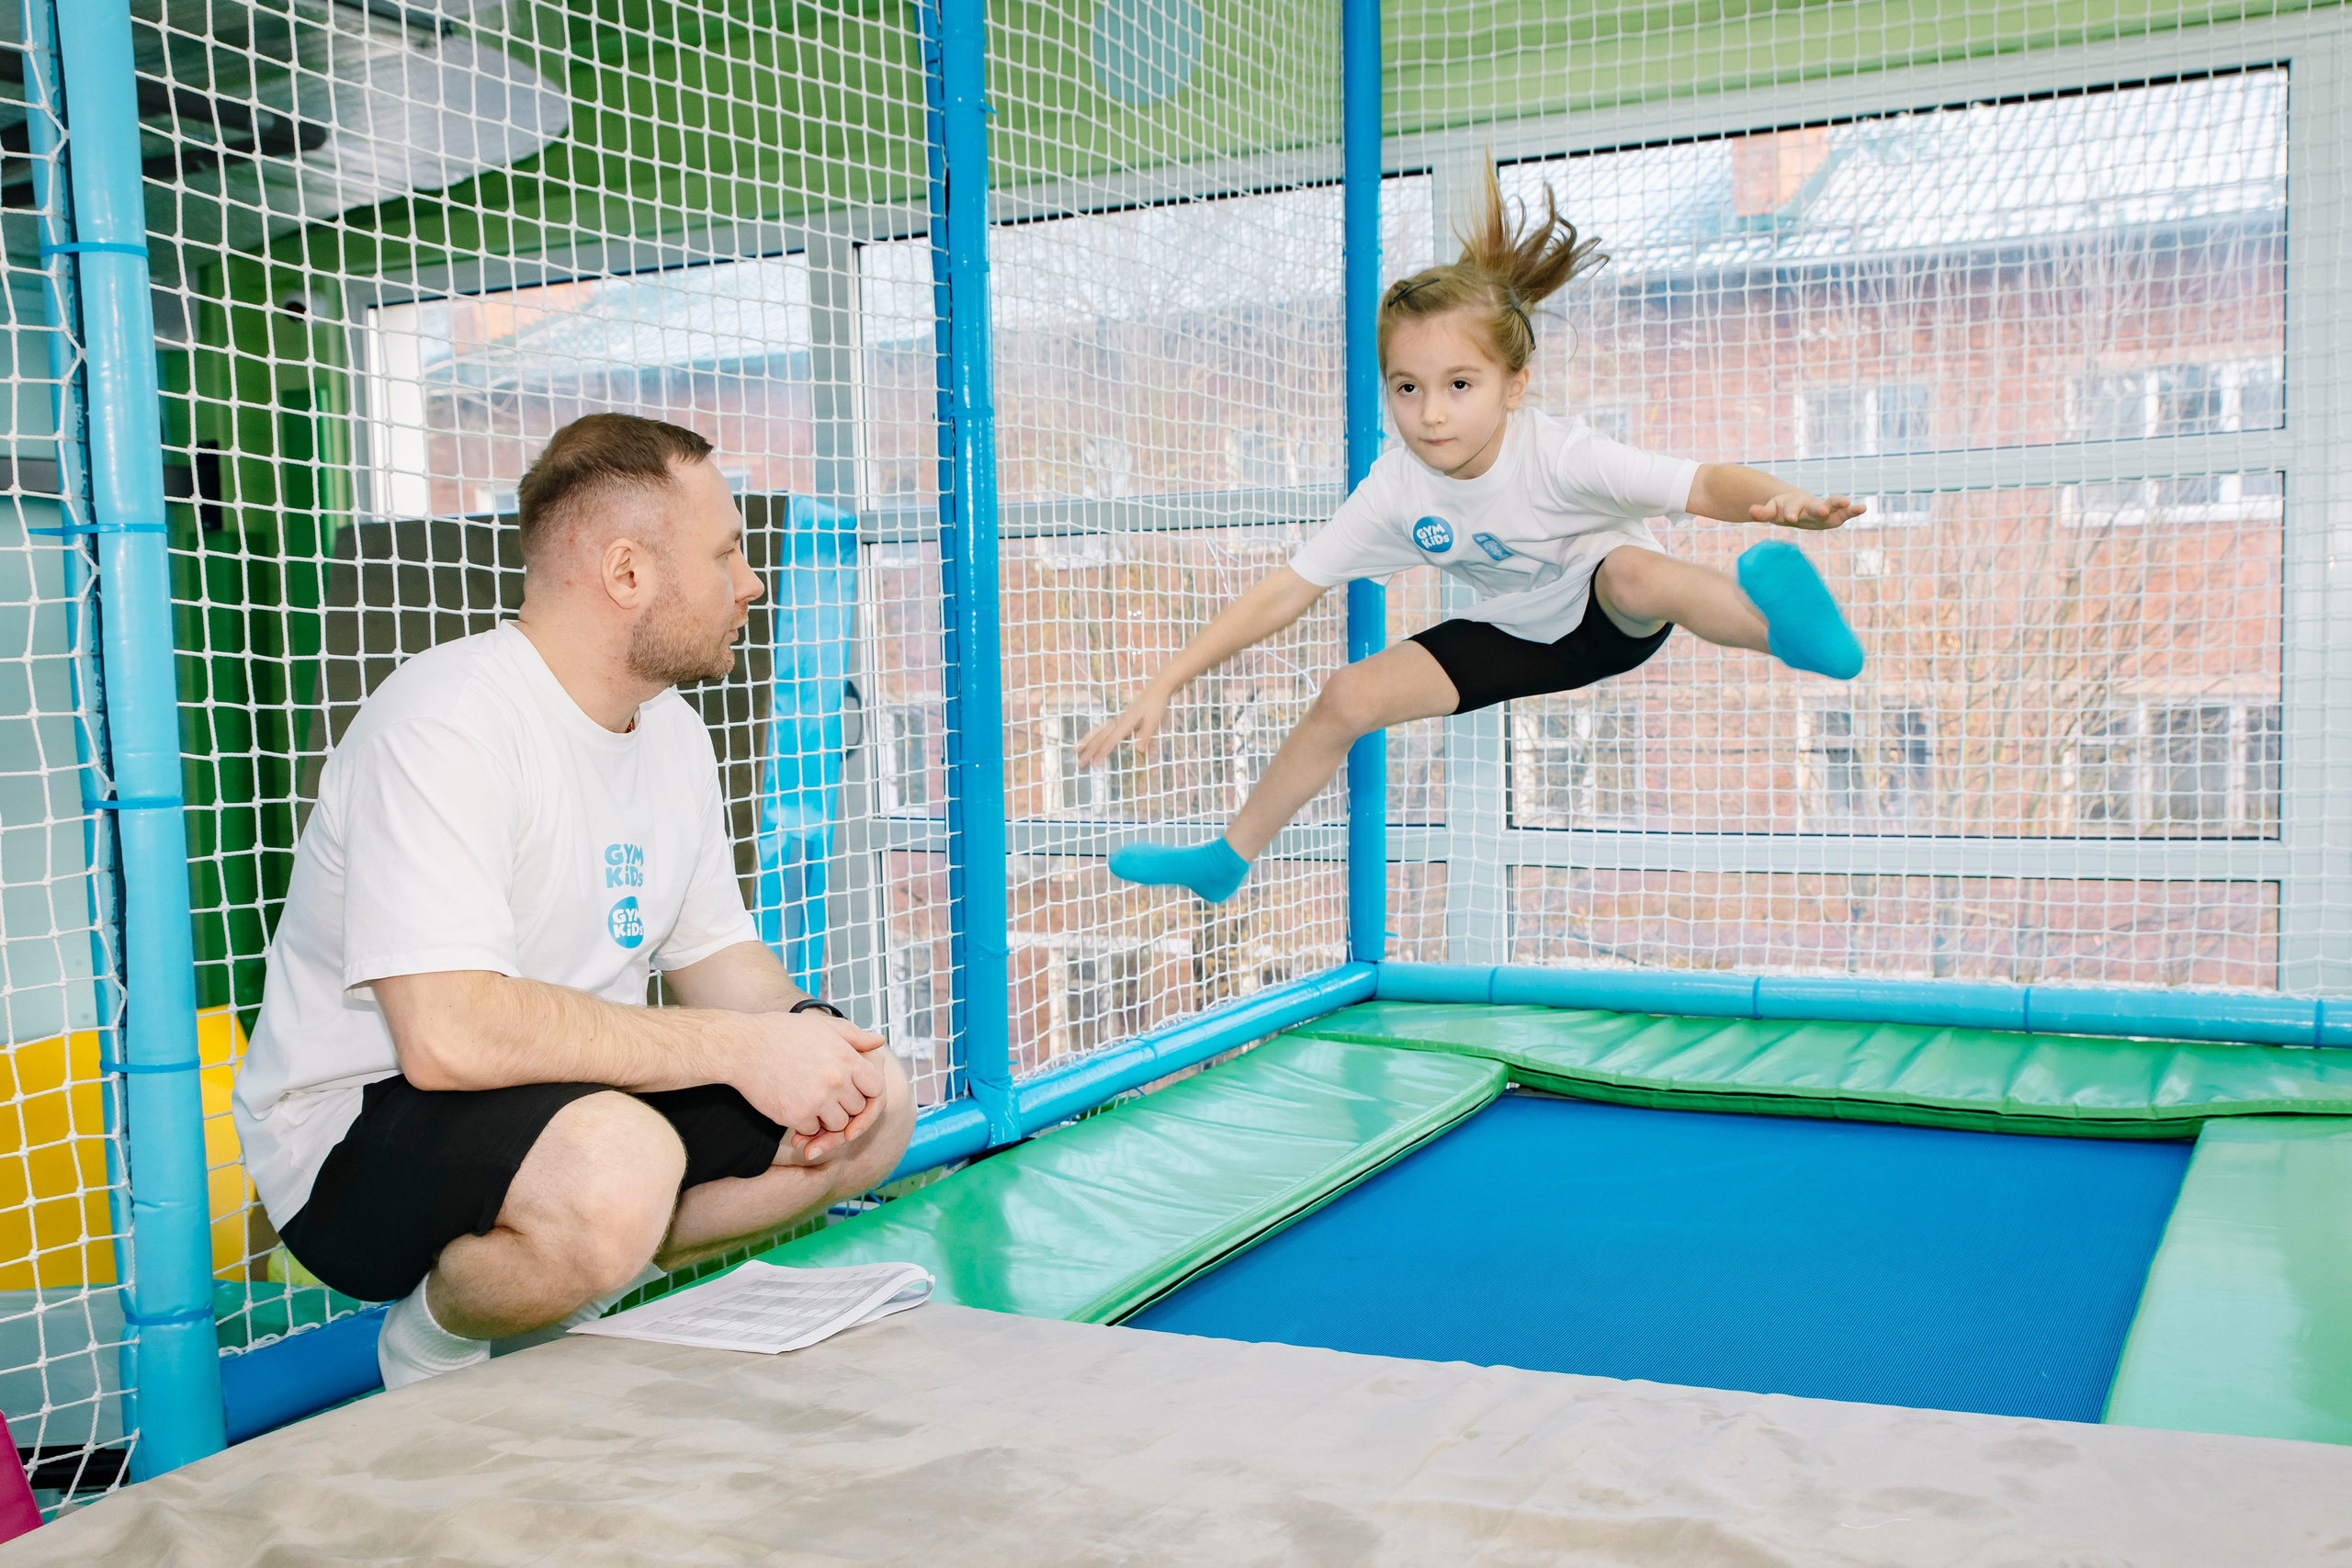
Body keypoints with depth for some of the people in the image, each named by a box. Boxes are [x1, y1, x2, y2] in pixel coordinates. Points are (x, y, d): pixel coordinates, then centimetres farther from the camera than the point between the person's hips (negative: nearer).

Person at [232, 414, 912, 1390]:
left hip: (578, 1095, 9)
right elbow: (449, 1033, -33)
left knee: (872, 1103, -2)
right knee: (616, 1168, -38)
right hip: (359, 1133, -8)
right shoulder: (448, 722, -23)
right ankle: (434, 1342, -5)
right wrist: (742, 1045, -27)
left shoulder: (672, 728, 6)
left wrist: (813, 1033, -11)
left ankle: (576, 1293, 5)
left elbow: (716, 953, 12)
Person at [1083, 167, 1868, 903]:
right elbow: (1286, 592, -17)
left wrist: (1783, 502, -63)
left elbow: (1706, 483, -38)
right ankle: (1229, 857, 12)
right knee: (1347, 698, -5)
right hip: (1519, 639, 4)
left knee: (1632, 568, -41)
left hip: (1615, 618, -4)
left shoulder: (1559, 454, -33)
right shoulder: (1395, 489, -21)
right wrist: (1161, 688, -22)